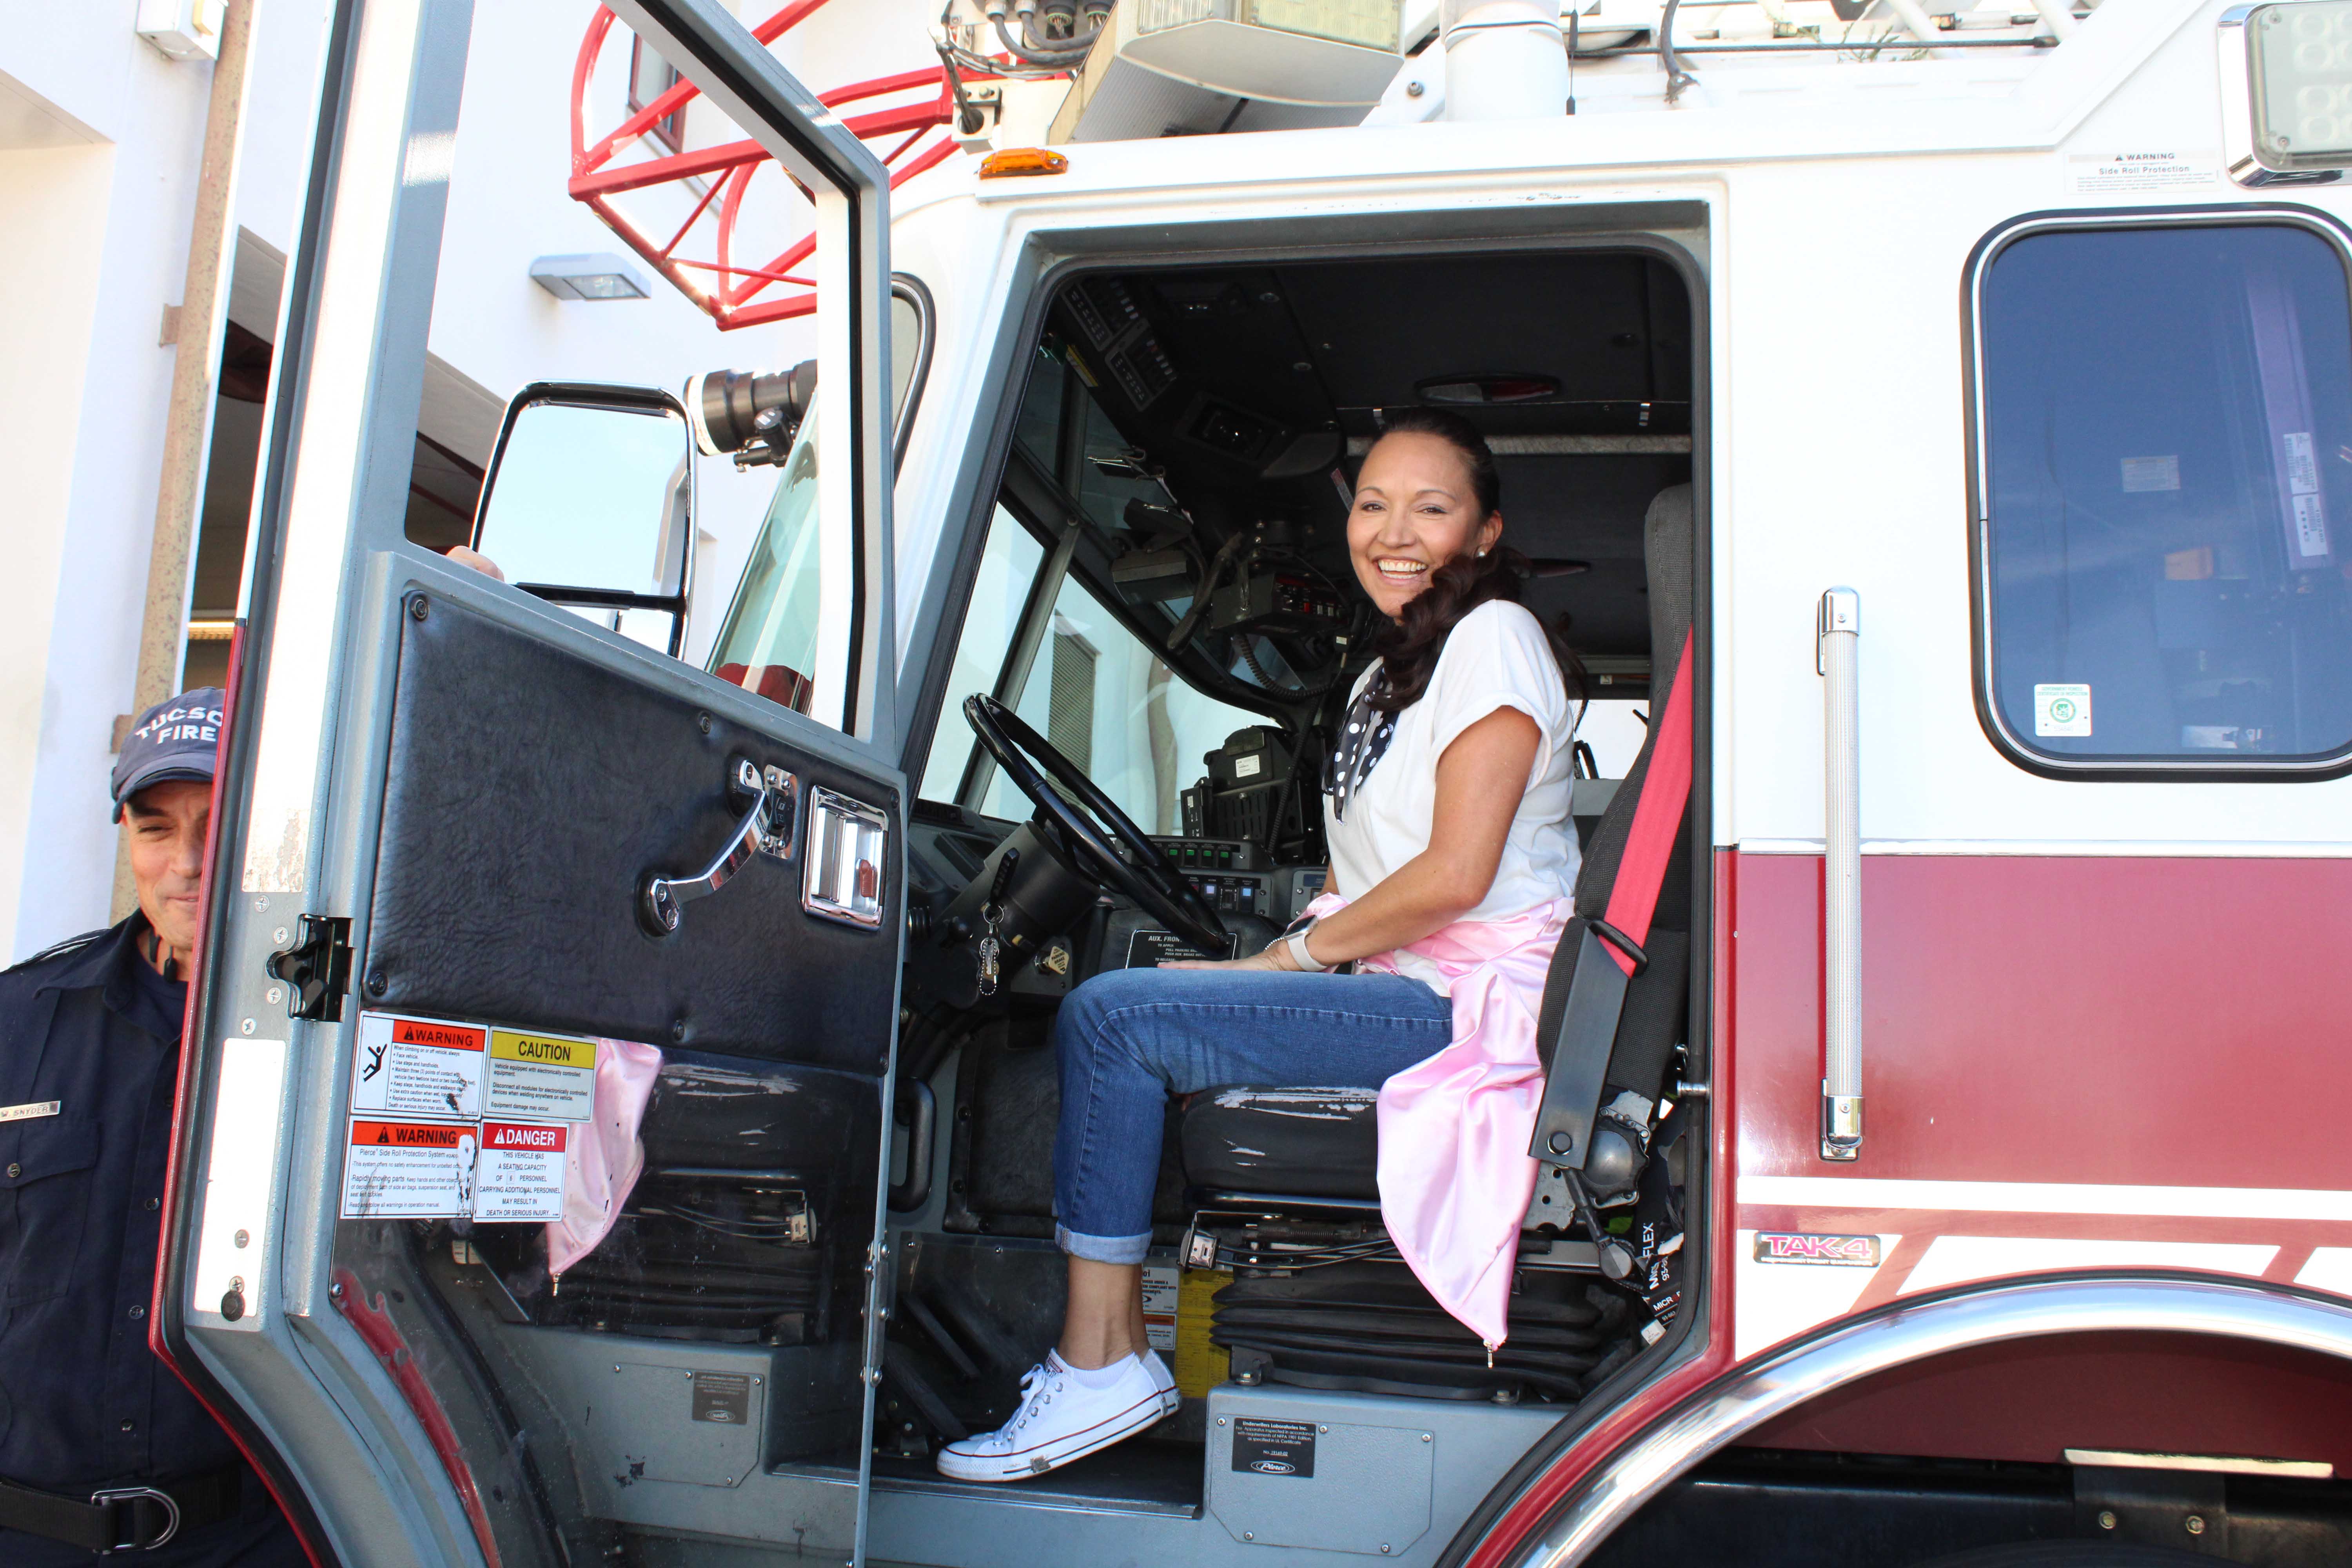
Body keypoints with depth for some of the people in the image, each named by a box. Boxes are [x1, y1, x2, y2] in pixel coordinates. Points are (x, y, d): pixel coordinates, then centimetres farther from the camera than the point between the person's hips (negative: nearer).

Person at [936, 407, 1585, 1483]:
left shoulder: (1494, 637, -6)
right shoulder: (1385, 676, 22)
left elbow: (1455, 875, -17)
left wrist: (1292, 956, -9)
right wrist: (1276, 959, 2)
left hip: (1472, 1007, -9)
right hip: (1400, 992, 9)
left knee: (1112, 1019, -17)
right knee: (1118, 1007, 5)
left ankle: (1102, 1365, -10)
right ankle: (1104, 1337, 4)